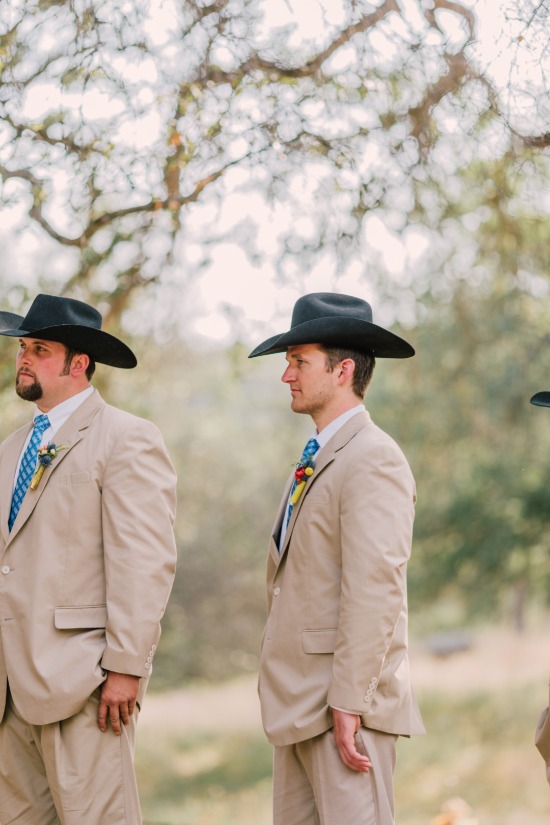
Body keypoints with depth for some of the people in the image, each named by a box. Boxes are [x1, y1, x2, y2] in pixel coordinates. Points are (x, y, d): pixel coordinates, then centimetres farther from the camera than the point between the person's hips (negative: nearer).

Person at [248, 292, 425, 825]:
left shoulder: (374, 460, -12)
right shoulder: (317, 461, 19)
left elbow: (374, 592, -20)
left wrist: (347, 706, -22)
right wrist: (285, 699, 15)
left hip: (346, 702, -9)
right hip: (297, 703, 9)